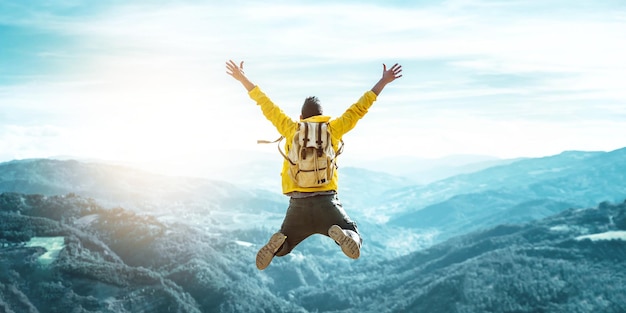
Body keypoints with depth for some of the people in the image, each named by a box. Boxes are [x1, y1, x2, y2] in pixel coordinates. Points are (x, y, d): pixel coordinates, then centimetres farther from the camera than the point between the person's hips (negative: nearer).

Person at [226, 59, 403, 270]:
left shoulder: (291, 129, 7)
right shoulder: (333, 129, 5)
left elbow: (266, 105, 15)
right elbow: (360, 108, 10)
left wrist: (242, 79, 25)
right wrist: (383, 81, 19)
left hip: (298, 203, 2)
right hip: (326, 202, -1)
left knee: (282, 248, 20)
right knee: (354, 240, 10)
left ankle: (277, 242, -17)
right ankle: (341, 234, -26)